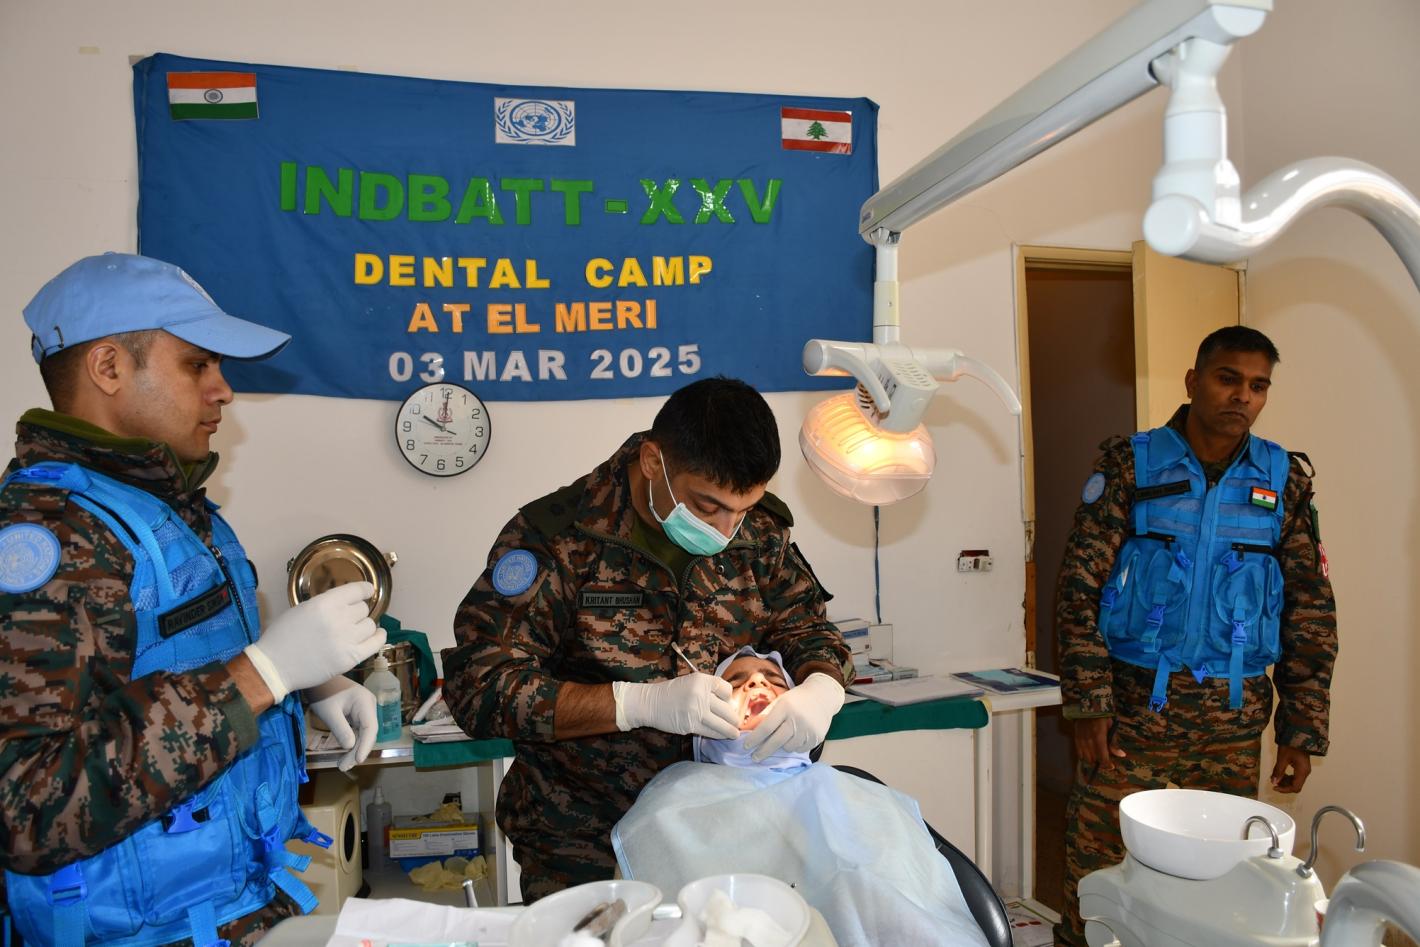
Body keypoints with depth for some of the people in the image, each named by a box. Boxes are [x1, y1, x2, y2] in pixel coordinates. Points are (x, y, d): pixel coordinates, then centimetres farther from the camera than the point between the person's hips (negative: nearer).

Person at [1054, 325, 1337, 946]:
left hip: (1234, 722, 2)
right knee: (1099, 872, 2)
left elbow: (1310, 610, 7)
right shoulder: (1130, 465, -3)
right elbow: (1078, 589, -5)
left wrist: (1302, 731, 3)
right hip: (1134, 708, -2)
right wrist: (1088, 704, -10)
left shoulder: (1285, 480, 5)